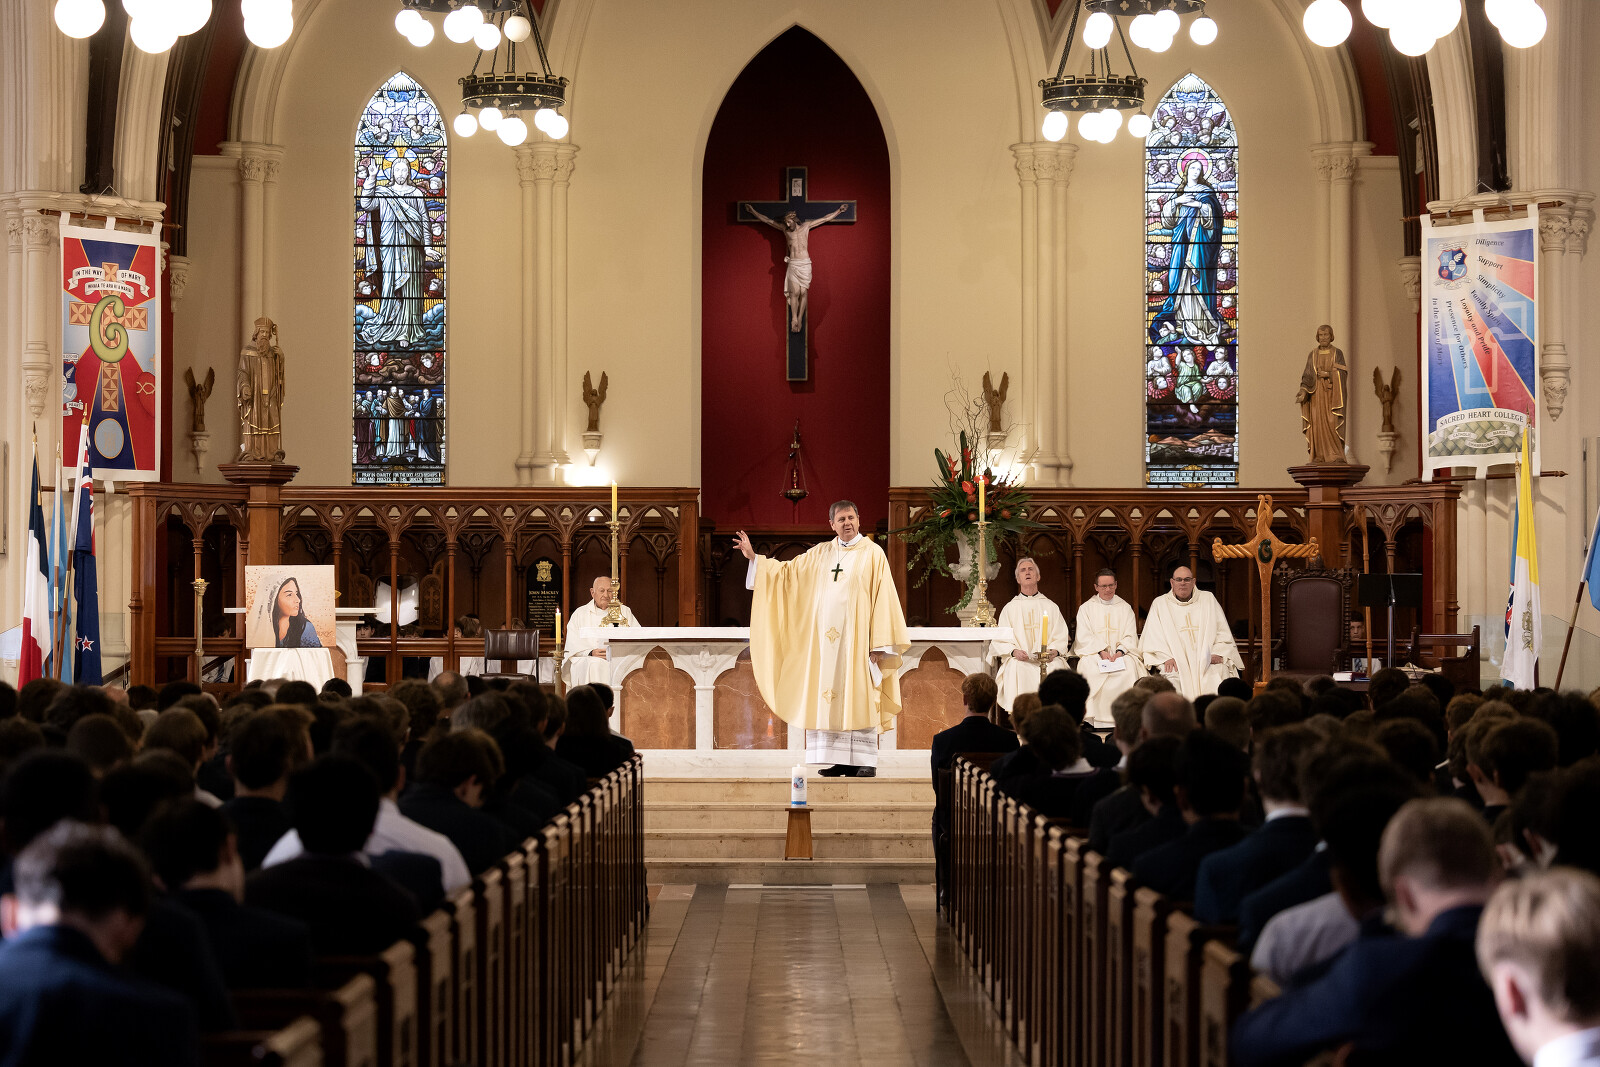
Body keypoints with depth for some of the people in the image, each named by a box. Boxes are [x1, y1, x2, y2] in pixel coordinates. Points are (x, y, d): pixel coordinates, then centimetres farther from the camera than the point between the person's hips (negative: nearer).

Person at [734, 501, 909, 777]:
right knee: (830, 699, 1)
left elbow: (883, 598, -5)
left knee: (859, 699, -7)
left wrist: (880, 644, -11)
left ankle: (866, 760, -5)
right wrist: (754, 558, 10)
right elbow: (787, 571, 21)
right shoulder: (820, 555, 13)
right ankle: (841, 761, 4)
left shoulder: (873, 554, -1)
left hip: (856, 636, -5)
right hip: (826, 637, 5)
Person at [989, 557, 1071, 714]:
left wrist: (1054, 651, -10)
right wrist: (1014, 651, -12)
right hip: (1019, 659, -1)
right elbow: (1001, 640, 9)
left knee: (1056, 668, -33)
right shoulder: (1009, 608, 18)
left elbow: (1062, 637, 13)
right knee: (1017, 670, -35)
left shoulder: (1051, 606, 20)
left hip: (1048, 659, 1)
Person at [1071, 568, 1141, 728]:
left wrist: (1120, 651, -13)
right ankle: (1095, 720, -34)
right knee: (1090, 670, -35)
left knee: (1129, 668, -33)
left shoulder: (1125, 608, 16)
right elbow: (1084, 637, 1)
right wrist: (1101, 651, -15)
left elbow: (1130, 636, 7)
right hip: (1093, 652, -1)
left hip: (1122, 653, 1)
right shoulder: (1086, 608, 12)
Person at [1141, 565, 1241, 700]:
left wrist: (1218, 654, -3)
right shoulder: (1160, 604, 13)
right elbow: (1153, 637, 5)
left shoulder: (1208, 599, 17)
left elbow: (1223, 632, 14)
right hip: (1176, 662, -1)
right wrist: (1166, 657, -11)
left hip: (1206, 659, 1)